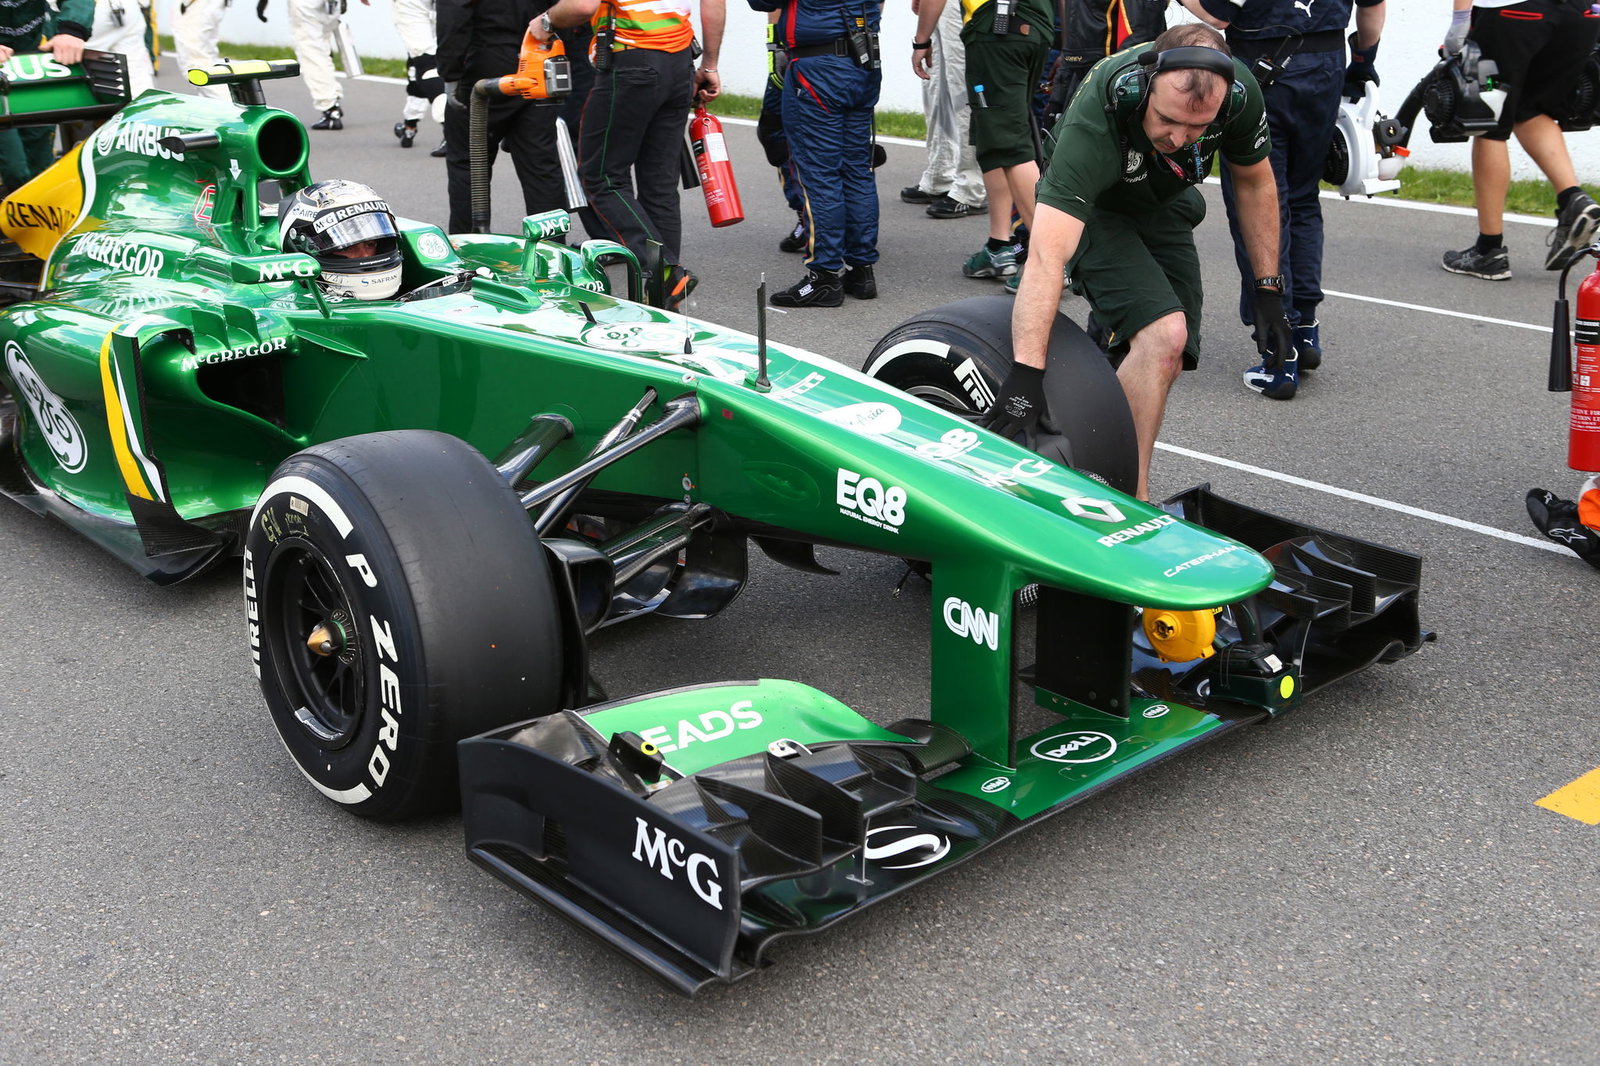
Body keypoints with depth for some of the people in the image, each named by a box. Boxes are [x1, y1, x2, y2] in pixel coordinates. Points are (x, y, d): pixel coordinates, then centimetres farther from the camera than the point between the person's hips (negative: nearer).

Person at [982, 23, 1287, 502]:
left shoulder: (1239, 93, -26)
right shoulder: (1093, 123, -41)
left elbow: (1254, 182, -4)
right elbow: (1045, 256, -50)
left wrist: (1268, 290, -4)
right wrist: (1026, 371, -59)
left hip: (1166, 207, 6)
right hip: (1094, 210, -5)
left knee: (1164, 364, -1)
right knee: (1163, 335, -26)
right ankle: (1130, 499, -18)